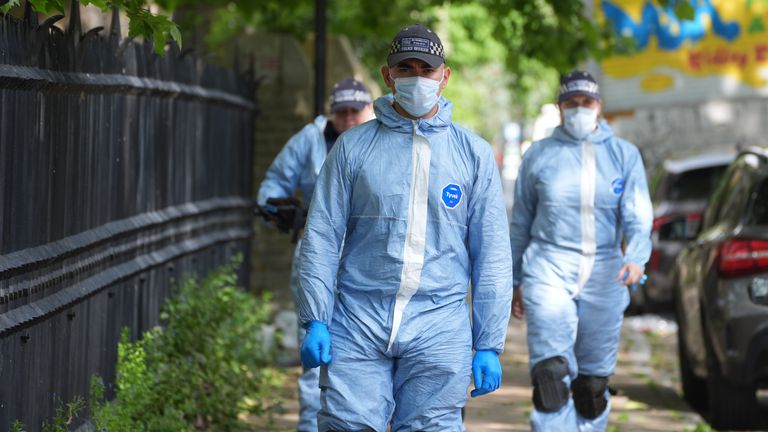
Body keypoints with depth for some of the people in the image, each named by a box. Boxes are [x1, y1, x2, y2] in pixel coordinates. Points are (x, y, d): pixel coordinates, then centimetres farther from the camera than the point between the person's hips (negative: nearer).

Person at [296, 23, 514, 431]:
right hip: (358, 323, 0)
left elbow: (492, 254, 7)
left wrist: (489, 344, 3)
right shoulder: (353, 146, 7)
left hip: (439, 329, 0)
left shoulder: (474, 153, 8)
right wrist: (315, 320, -4)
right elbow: (322, 236, 5)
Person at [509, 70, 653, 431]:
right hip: (549, 269, -1)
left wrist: (636, 257, -23)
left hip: (603, 275, 2)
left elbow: (637, 214, -3)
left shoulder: (624, 155, 7)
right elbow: (521, 224, 14)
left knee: (593, 380, 8)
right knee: (551, 370, -17)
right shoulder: (539, 155, 7)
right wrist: (515, 282, 14)